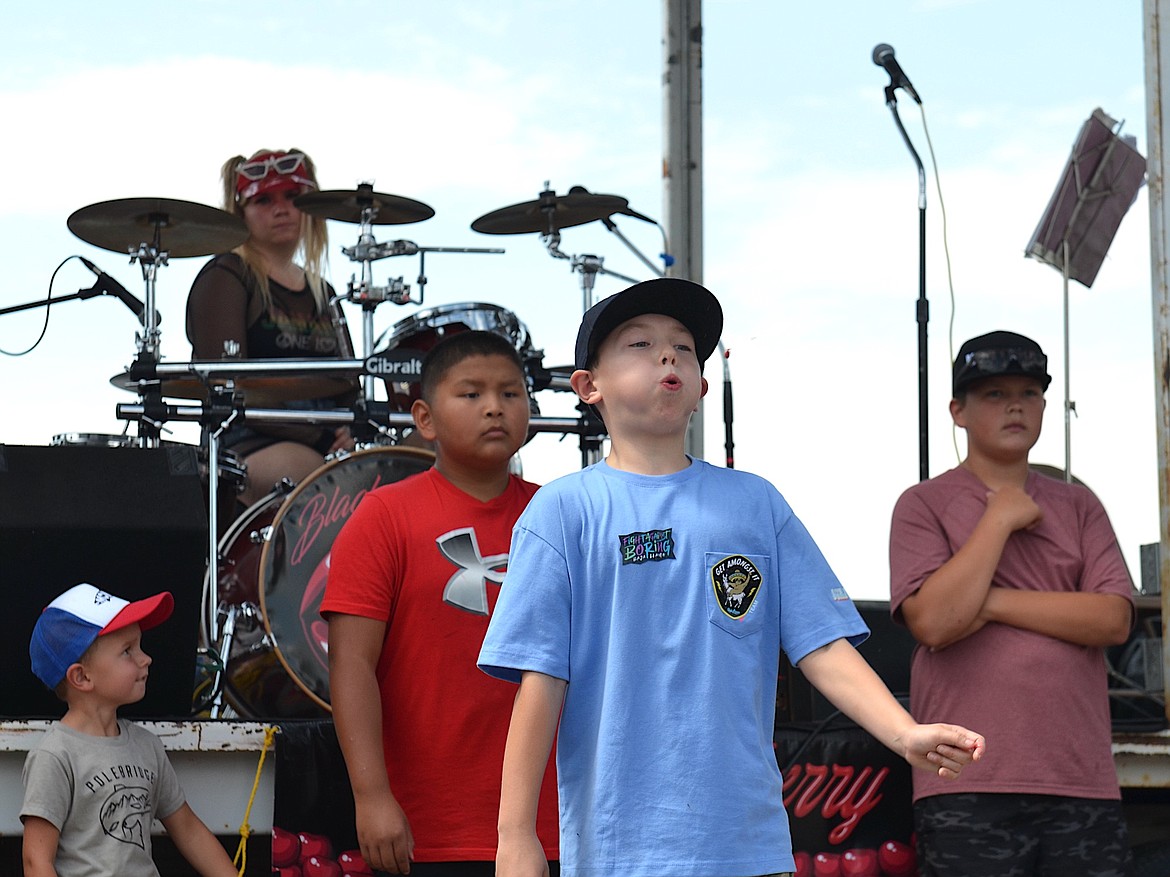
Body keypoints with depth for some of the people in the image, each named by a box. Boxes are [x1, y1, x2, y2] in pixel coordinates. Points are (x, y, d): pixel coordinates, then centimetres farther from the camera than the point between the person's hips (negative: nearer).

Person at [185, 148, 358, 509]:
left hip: (326, 447, 7)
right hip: (250, 446, -6)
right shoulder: (224, 279, 4)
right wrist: (316, 434, -15)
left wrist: (347, 433, -1)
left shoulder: (322, 293, 25)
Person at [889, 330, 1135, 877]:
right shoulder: (924, 505, 4)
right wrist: (1001, 519, -5)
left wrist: (993, 603, -7)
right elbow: (933, 622, -12)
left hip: (1083, 783, 3)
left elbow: (1114, 620, 0)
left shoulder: (1078, 506, 15)